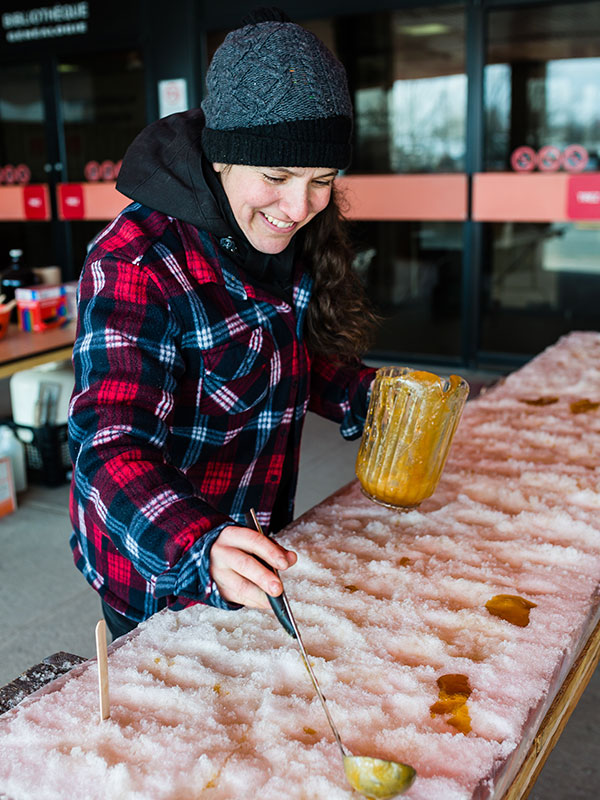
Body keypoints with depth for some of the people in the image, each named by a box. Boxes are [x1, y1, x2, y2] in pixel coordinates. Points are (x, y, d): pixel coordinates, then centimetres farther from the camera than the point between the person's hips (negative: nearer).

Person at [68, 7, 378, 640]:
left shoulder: (291, 243, -5)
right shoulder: (137, 263, -28)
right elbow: (110, 448, -35)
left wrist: (367, 394, -8)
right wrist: (200, 548, -52)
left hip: (251, 545, 7)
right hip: (156, 580, -6)